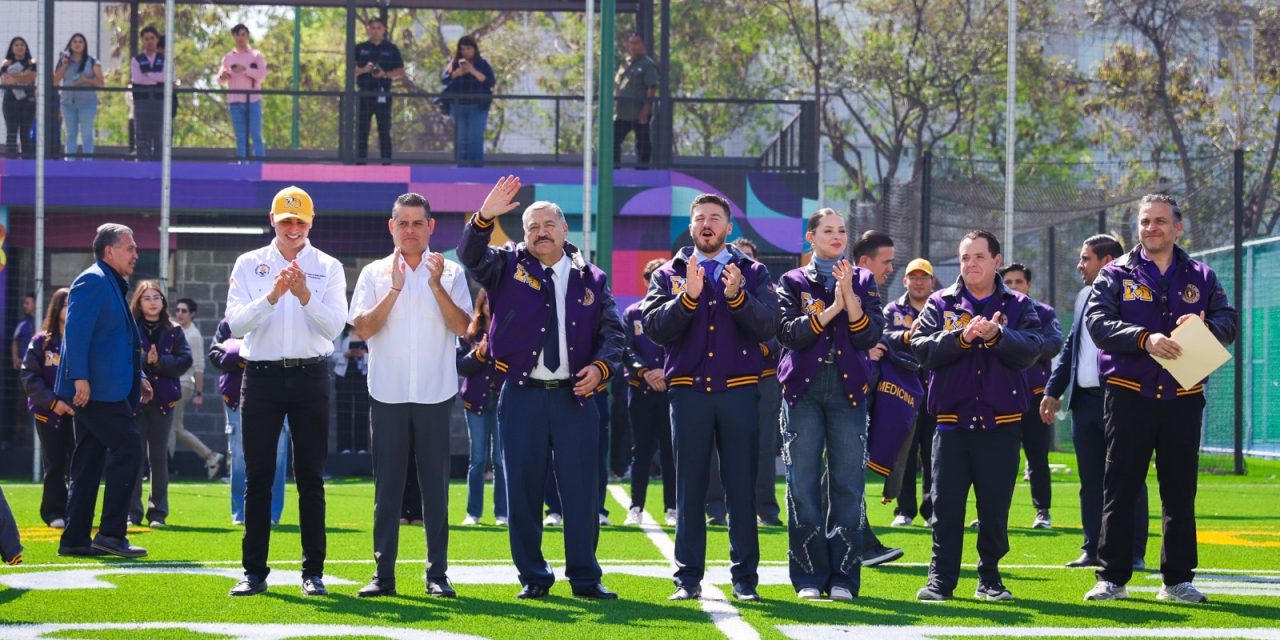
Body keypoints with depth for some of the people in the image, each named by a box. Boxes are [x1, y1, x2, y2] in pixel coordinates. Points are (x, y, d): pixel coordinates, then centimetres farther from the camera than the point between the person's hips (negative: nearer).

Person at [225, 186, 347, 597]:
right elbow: (235, 323, -5)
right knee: (257, 477, 0)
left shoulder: (328, 268, 6)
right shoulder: (249, 265, 7)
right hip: (262, 375, 0)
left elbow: (334, 326, -5)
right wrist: (272, 296, -19)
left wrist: (305, 296, -20)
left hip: (310, 376, 0)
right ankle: (254, 571, 4)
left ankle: (313, 572, 6)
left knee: (311, 477, 1)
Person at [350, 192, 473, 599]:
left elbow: (462, 326, -6)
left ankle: (437, 574, 5)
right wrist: (394, 290, -13)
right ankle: (384, 574, 6)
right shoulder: (375, 274, 8)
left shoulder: (451, 273, 6)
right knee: (387, 486, 2)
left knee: (436, 486, 1)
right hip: (388, 394, 1)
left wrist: (437, 286, -16)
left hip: (435, 394, -1)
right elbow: (361, 329, -3)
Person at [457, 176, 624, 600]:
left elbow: (613, 332, 10)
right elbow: (471, 255, -10)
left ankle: (585, 577, 9)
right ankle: (533, 577, 10)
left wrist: (601, 366, -8)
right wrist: (485, 216, -26)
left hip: (576, 396, 1)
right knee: (523, 489, 2)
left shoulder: (591, 279, 11)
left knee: (582, 489, 1)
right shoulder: (508, 267, 7)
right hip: (522, 395, -1)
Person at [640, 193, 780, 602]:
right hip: (688, 391, 0)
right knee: (689, 487, 2)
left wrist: (737, 296, -21)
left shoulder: (753, 273, 9)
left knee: (742, 487, 1)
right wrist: (688, 296, -18)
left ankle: (745, 579, 6)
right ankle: (688, 579, 6)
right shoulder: (670, 274, 9)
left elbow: (769, 326, -6)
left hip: (739, 393, 0)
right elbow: (655, 328, -4)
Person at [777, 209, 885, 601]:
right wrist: (831, 308, -14)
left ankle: (843, 577, 1)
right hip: (804, 389, -1)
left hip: (848, 389, 1)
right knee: (804, 482, -3)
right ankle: (809, 577, 2)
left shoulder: (863, 281, 11)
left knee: (848, 481, -3)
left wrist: (850, 297, -13)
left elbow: (871, 336, -1)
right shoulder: (793, 282, 8)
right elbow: (789, 333, -7)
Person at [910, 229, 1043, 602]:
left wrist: (997, 335, -24)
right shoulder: (940, 304, 9)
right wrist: (961, 337, -19)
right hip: (952, 421, 0)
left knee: (995, 508, 4)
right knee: (946, 505, -2)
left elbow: (1031, 349, -8)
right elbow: (922, 348, -5)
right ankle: (941, 578, 4)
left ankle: (990, 578, 15)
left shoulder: (1018, 306, 9)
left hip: (1001, 424, 0)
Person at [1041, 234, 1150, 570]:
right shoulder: (1084, 297, 16)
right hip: (1085, 401, 8)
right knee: (1090, 481, 10)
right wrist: (1054, 391, 16)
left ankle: (1133, 552, 2)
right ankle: (1094, 549, 15)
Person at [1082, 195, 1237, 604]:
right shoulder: (1116, 275, 5)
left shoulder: (1201, 277, 12)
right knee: (1119, 488, -1)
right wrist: (1144, 338, -25)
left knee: (1180, 492, 6)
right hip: (1129, 396, -2)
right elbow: (1097, 322, -9)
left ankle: (1178, 579, 13)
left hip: (1182, 398, 2)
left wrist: (1205, 326, -20)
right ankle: (1112, 578, 3)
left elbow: (1229, 321, 3)